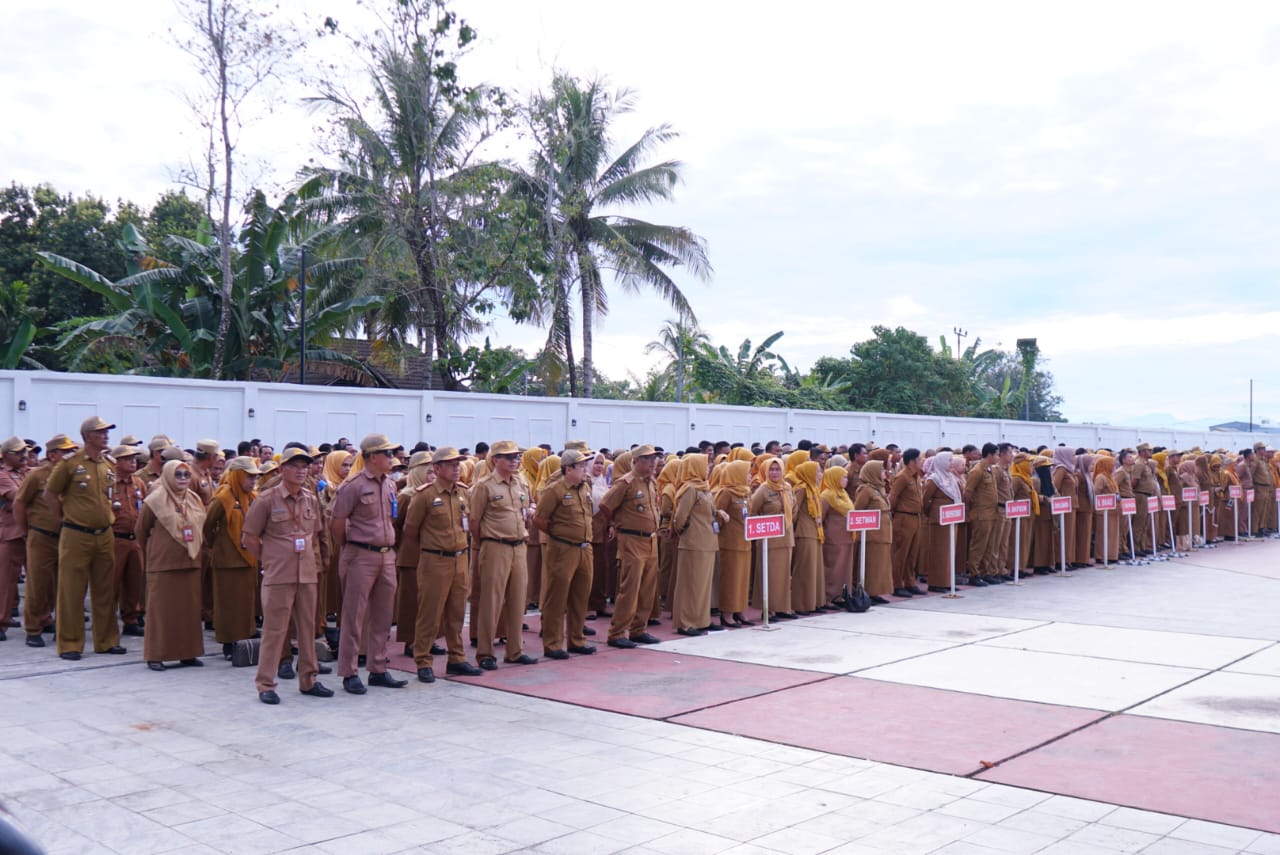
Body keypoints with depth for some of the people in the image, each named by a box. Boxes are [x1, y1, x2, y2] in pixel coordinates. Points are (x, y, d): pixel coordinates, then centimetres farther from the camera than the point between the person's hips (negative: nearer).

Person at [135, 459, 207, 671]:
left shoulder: (194, 500, 7)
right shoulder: (155, 501, -8)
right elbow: (141, 530, 2)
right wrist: (151, 552, 12)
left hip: (190, 562, 5)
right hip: (162, 564, -5)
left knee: (190, 608, 8)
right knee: (161, 609, 0)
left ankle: (188, 652, 17)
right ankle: (155, 655, 8)